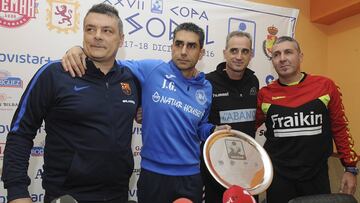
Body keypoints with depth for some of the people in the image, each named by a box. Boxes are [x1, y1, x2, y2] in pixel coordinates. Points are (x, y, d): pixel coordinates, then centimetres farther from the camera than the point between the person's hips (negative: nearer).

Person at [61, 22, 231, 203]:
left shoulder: (206, 89, 3)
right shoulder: (151, 70, -11)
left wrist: (214, 131, -3)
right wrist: (79, 50, -23)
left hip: (191, 176, 4)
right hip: (153, 173, -3)